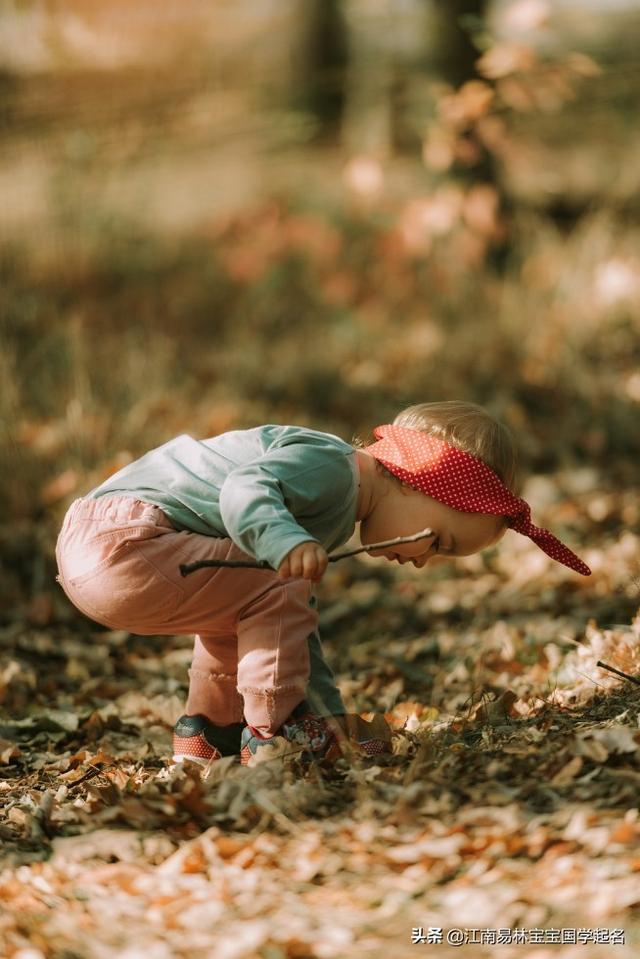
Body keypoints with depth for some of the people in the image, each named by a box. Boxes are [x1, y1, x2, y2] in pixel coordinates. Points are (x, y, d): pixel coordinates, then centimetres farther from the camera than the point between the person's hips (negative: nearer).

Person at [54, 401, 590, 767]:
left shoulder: (335, 521, 21)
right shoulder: (327, 465, -12)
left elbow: (296, 629, 26)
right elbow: (244, 488, -29)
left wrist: (328, 711, 22)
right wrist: (287, 543, -47)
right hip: (123, 541, -11)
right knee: (276, 590, -15)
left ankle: (208, 732, 35)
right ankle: (271, 738, -6)